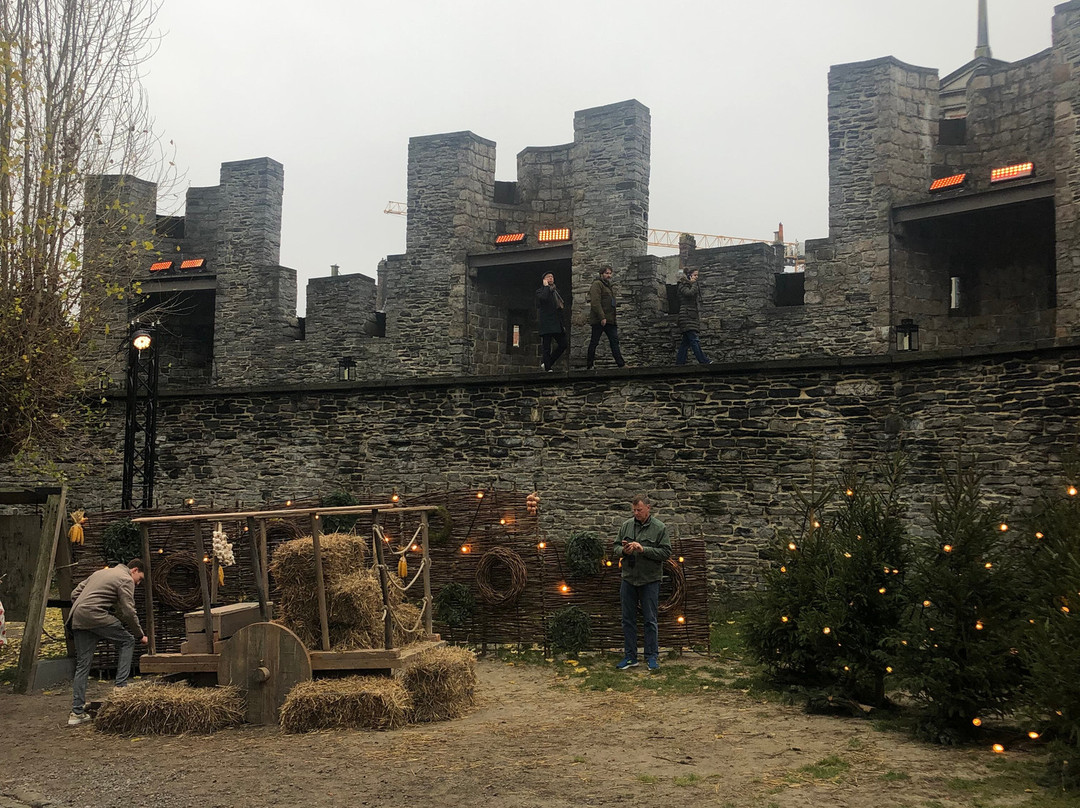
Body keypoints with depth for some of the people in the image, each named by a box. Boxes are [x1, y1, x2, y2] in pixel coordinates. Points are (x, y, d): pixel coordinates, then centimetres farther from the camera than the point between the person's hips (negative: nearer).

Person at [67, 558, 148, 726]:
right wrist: (140, 635, 4)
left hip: (77, 620, 8)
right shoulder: (126, 580, 2)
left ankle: (77, 713, 8)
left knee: (82, 666, 10)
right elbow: (128, 612, -5)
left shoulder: (101, 573, 29)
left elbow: (75, 594, 26)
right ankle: (120, 687, 0)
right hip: (96, 615, -8)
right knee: (127, 641, 9)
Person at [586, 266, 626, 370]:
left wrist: (614, 318, 15)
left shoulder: (609, 286, 23)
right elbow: (595, 302, -17)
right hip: (599, 320, -8)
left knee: (614, 341, 3)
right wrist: (602, 317, -23)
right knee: (594, 342, -2)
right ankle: (589, 366, 3)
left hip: (610, 320, 8)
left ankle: (621, 364, 1)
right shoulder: (597, 284, -6)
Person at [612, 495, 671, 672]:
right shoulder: (626, 526, 6)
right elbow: (616, 547, 11)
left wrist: (643, 549, -21)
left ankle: (652, 657, 12)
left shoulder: (659, 528, -6)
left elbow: (665, 552, -12)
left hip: (649, 581, -4)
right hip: (628, 579, 4)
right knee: (628, 619, 9)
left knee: (650, 620, 3)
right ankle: (630, 657, 18)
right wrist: (623, 550, -12)